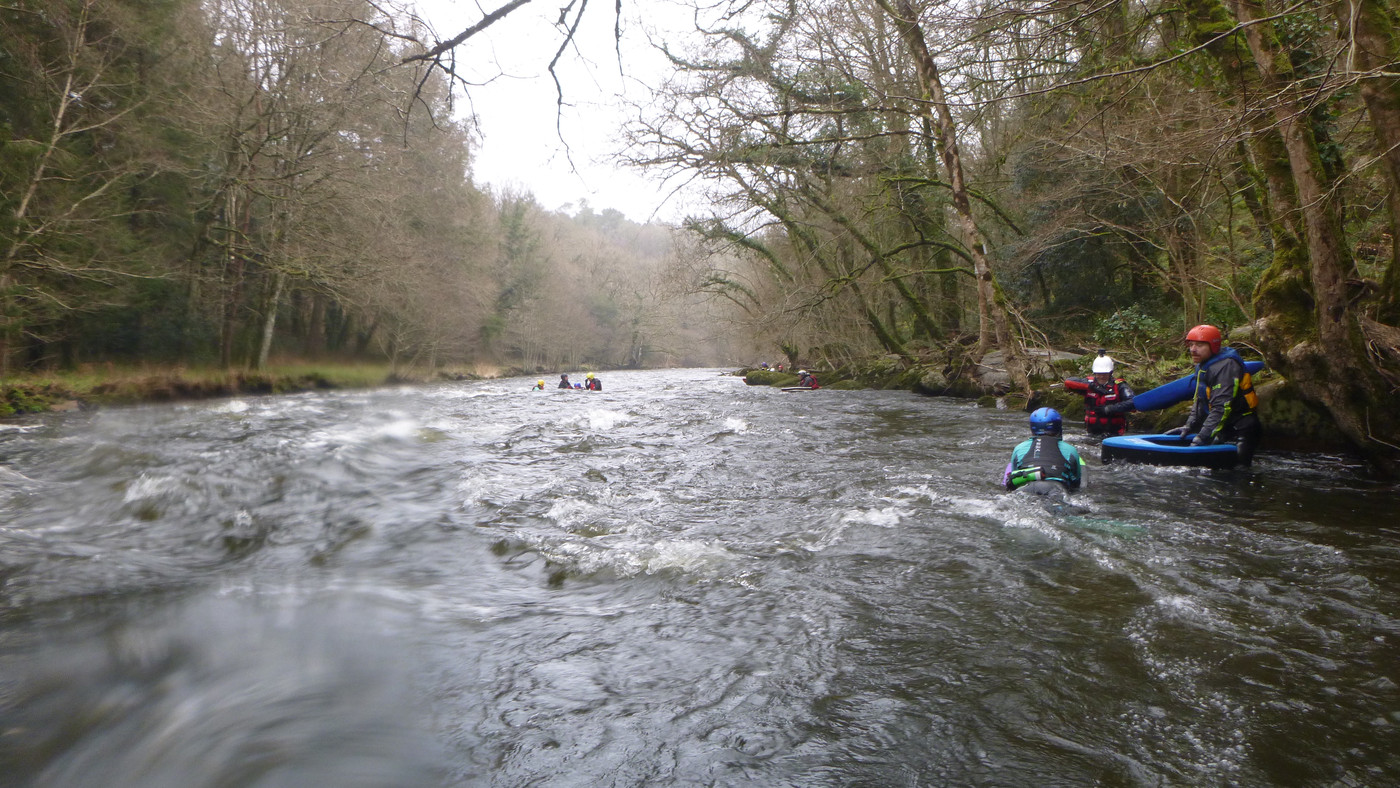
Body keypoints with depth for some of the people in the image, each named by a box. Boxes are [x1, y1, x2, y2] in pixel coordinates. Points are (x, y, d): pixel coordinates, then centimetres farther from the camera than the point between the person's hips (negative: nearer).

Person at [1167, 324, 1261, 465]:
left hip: (1241, 432, -9)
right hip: (1225, 432, 9)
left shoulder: (1225, 366, -20)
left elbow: (1221, 407, -27)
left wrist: (1203, 438, -30)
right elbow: (1200, 402, 19)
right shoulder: (1203, 366, 12)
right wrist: (1189, 427, 8)